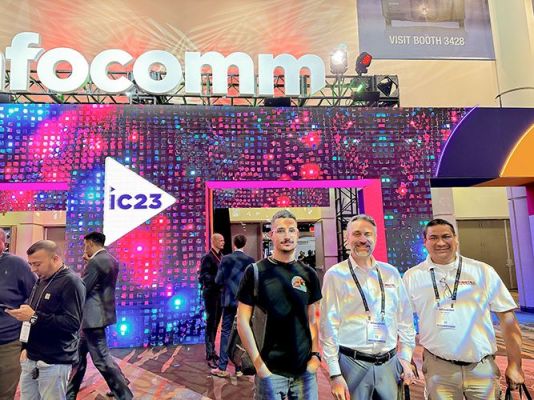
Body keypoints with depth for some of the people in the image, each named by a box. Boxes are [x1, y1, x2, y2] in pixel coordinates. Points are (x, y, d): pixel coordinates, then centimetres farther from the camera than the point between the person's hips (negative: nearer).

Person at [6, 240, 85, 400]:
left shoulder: (71, 282, -16)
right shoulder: (41, 281, 12)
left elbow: (72, 323, -24)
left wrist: (34, 317, -24)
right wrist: (27, 347, 14)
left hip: (54, 363, -8)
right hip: (30, 360, 8)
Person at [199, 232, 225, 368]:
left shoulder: (221, 256, 10)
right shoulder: (207, 257, -13)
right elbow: (203, 277, -18)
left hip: (219, 293, 7)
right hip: (211, 294, -7)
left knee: (215, 323, 16)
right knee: (211, 323, -2)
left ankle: (212, 351, 29)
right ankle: (210, 356, 5)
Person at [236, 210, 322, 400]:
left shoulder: (308, 274, 3)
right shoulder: (256, 272, -7)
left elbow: (312, 319, 9)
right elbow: (242, 321, -7)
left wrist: (315, 354, -1)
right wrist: (259, 364, -11)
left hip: (305, 369, 3)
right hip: (271, 370, -3)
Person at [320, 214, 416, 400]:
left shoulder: (391, 273, 5)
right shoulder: (335, 275, -6)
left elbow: (405, 318, 11)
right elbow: (329, 325, -7)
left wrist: (406, 358, 7)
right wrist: (335, 374, -9)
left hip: (389, 363, 4)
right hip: (353, 364, -3)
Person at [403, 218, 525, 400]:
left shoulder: (483, 271, -2)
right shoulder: (412, 277, -2)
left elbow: (507, 317, 1)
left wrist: (514, 365, -1)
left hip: (482, 367, 1)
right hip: (438, 367, 0)